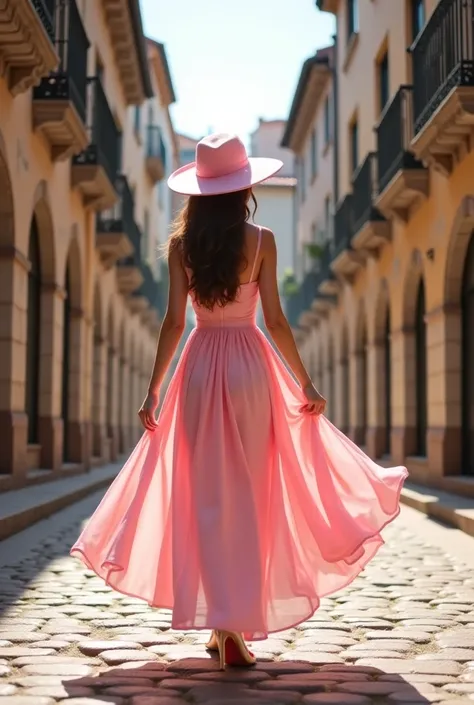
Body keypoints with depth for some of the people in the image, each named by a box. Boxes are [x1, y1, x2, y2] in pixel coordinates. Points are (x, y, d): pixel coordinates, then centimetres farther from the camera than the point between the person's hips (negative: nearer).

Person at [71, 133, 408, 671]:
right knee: (247, 493, 7)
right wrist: (306, 384, 2)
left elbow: (173, 321, -2)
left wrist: (154, 390, 4)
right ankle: (239, 623, 8)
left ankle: (220, 620, 3)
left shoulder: (181, 243, 1)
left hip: (199, 366, 1)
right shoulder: (260, 240, -3)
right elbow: (274, 321, -5)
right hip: (249, 365, -1)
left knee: (206, 495, 6)